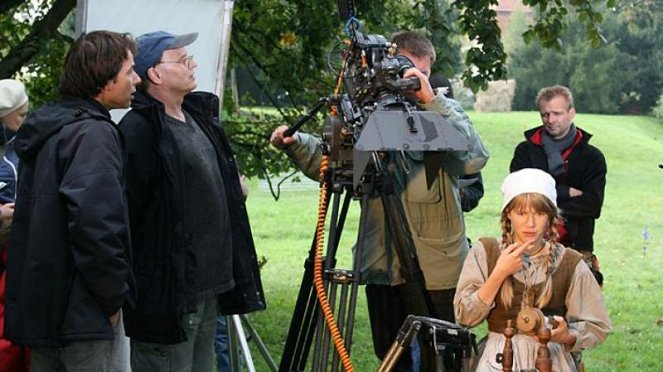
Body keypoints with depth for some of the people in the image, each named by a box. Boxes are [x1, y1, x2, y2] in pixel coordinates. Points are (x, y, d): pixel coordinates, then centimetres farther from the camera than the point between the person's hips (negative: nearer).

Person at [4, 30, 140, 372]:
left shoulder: (46, 130, 16)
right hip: (84, 314, -9)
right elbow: (96, 224, -27)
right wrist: (114, 297, -16)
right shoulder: (93, 134, -15)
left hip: (38, 305, 9)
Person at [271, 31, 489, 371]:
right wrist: (296, 144, -9)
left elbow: (474, 158, -20)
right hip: (381, 264, 4)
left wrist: (432, 101, -28)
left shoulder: (443, 113, -2)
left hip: (435, 268, -4)